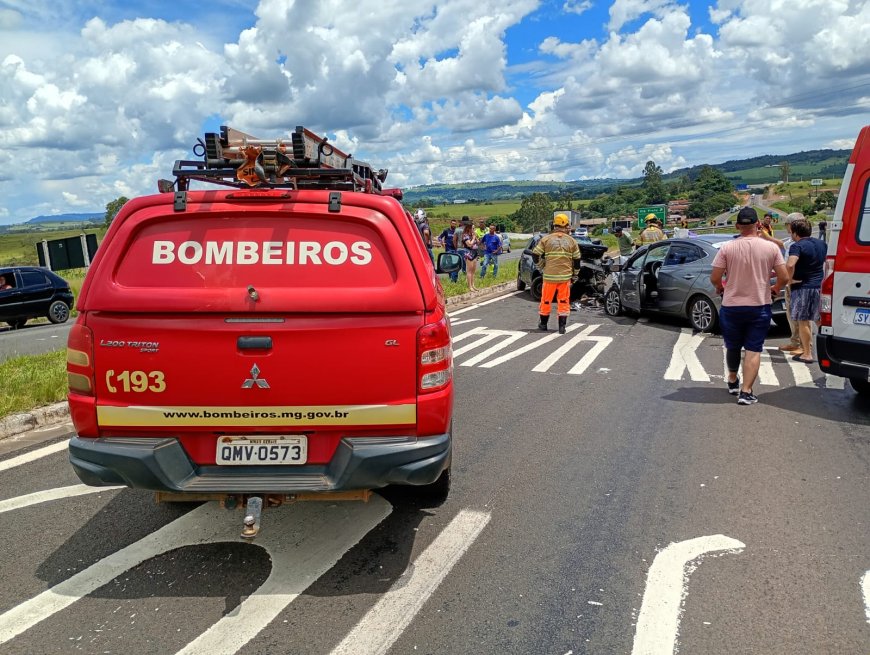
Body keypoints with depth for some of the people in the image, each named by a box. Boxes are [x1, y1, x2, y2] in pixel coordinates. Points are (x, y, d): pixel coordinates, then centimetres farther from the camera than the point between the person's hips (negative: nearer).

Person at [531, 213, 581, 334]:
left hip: (549, 276, -1)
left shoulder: (546, 239, 0)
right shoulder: (571, 241, 4)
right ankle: (562, 326, 5)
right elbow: (577, 260, 7)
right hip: (566, 276, 1)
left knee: (546, 300, 11)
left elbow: (535, 255, -2)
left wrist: (542, 267, 12)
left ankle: (543, 324, 22)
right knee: (564, 301, 7)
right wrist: (574, 275, 17)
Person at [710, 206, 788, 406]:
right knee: (754, 350, 3)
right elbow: (784, 277, -5)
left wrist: (720, 288, 11)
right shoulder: (771, 248, -6)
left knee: (732, 347, 18)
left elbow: (714, 278, -11)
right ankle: (746, 391, -5)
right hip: (760, 306, 0)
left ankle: (733, 381, 36)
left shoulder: (727, 248, -10)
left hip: (731, 306, 0)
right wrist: (776, 289, 16)